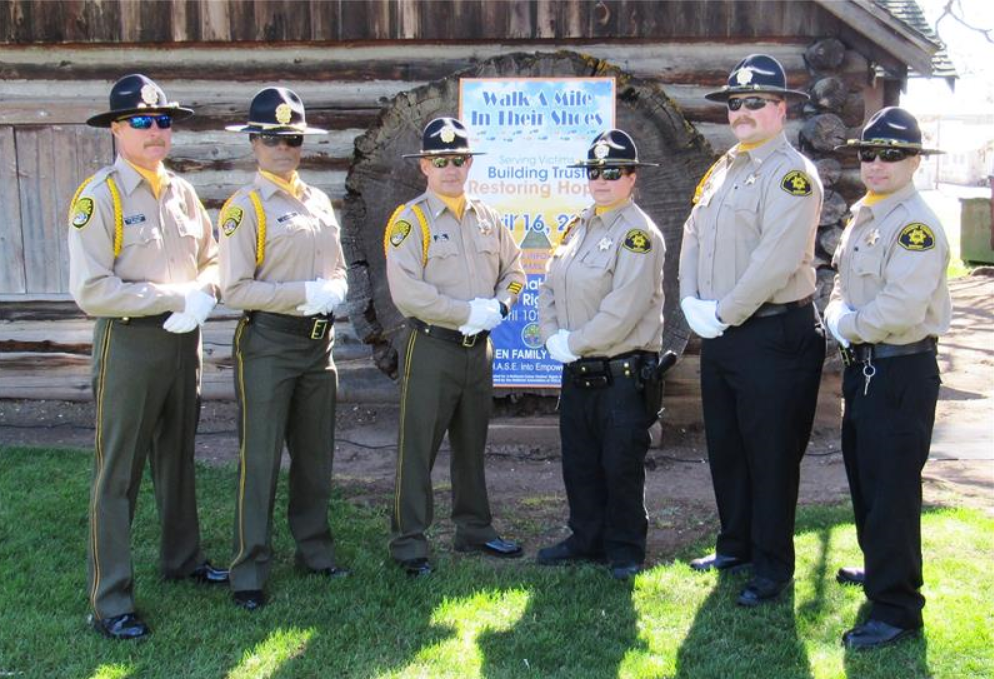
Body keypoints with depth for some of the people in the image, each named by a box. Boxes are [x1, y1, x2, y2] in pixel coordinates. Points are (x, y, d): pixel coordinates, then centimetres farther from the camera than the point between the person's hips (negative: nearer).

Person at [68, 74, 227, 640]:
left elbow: (212, 259, 14)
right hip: (130, 343, -6)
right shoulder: (97, 198, -12)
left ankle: (183, 558, 36)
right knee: (119, 473, -1)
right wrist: (176, 298, -18)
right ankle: (111, 602, 8)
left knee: (178, 458, 19)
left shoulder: (182, 192, 8)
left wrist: (203, 294, -9)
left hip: (184, 339, 6)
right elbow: (91, 290, -19)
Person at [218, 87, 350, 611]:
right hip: (268, 343, -6)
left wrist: (335, 290, -4)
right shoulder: (245, 207, -9)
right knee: (260, 460, -1)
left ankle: (315, 551, 30)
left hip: (319, 341, 6)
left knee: (316, 454, 15)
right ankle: (249, 572, 10)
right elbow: (235, 290, -15)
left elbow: (337, 268, 20)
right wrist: (305, 294, -20)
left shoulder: (319, 202, 11)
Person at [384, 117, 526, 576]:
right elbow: (407, 292, -18)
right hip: (431, 348, -6)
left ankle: (474, 530, 30)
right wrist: (469, 312, -19)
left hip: (479, 347, 6)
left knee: (472, 446, 17)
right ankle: (409, 544, 9)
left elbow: (513, 270, 18)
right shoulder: (409, 220, -8)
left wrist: (499, 306, -3)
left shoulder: (488, 219, 11)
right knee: (418, 449, -1)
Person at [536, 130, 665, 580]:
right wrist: (553, 336, -4)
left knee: (622, 466, 3)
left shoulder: (638, 233, -12)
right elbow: (549, 288, 12)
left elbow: (623, 309, -22)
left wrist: (573, 343, -16)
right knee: (579, 463, 16)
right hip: (577, 373, 8)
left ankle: (625, 549, 19)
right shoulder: (577, 227, 12)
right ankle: (586, 539, 31)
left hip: (623, 374, -7)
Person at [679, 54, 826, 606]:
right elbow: (693, 238, 13)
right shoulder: (721, 170, 14)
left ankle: (773, 568, 15)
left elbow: (777, 260, -22)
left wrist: (725, 313, -17)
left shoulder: (791, 174, -13)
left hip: (773, 337, -8)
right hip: (719, 335, 8)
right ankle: (735, 545, 33)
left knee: (771, 456, 2)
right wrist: (692, 302, -2)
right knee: (725, 448, 17)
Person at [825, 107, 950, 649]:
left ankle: (897, 609, 6)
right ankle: (880, 567, 42)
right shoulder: (861, 216, 11)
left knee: (892, 491, -4)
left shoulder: (916, 226, -19)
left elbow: (900, 310, -28)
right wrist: (839, 315, -3)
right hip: (863, 364, 10)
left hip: (901, 372, -10)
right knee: (864, 477, 22)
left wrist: (847, 325, -12)